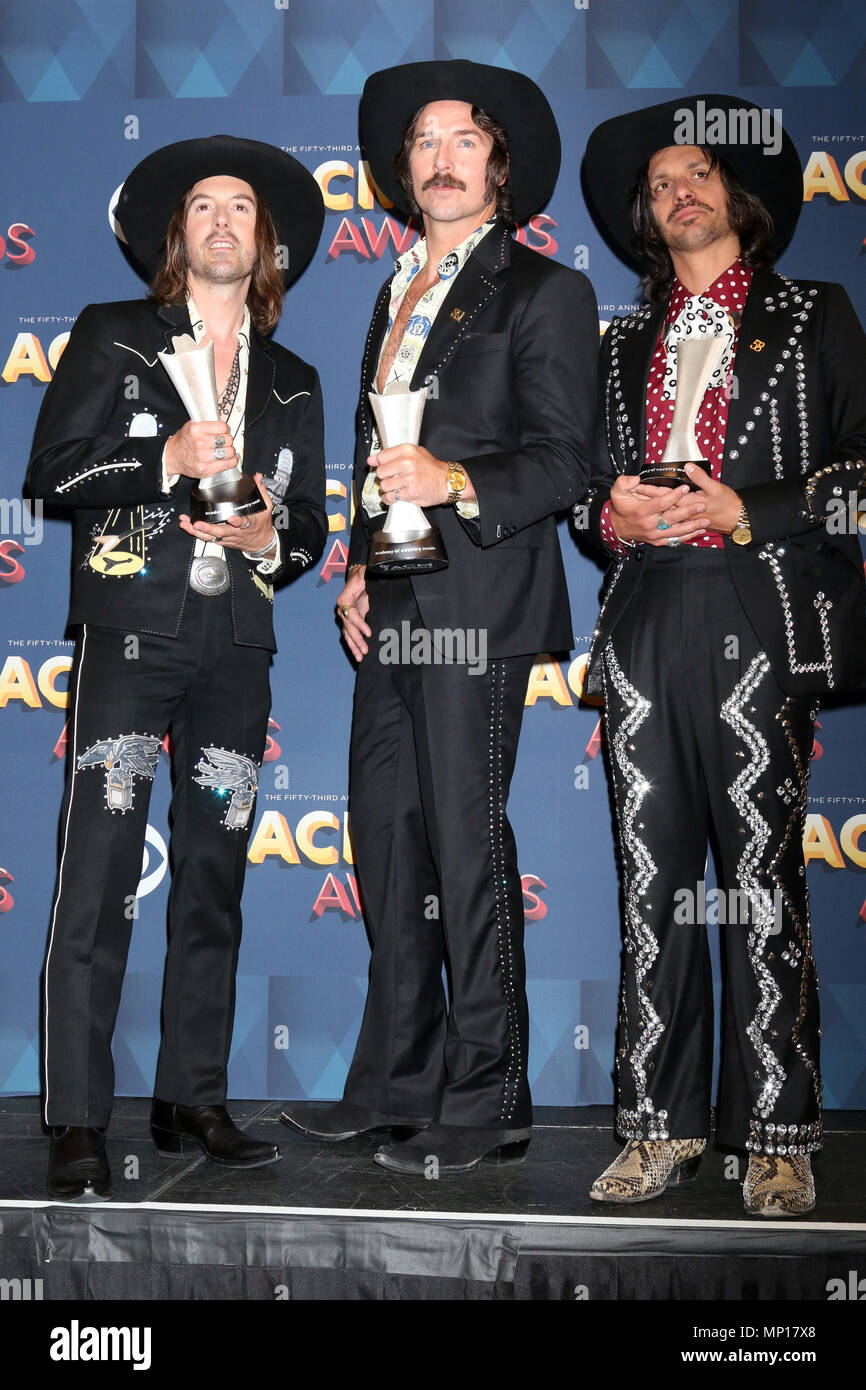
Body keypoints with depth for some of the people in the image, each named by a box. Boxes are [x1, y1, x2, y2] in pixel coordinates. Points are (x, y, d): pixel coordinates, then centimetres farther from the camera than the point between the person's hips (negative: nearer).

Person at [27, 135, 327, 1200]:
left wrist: (269, 535, -4)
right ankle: (78, 1126, -5)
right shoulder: (112, 336, 10)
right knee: (97, 878, -10)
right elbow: (52, 472, 0)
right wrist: (169, 460, -13)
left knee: (214, 882, 5)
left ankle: (192, 1102, 14)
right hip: (131, 630, -4)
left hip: (237, 646, 4)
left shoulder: (293, 383, 19)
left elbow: (310, 528, 18)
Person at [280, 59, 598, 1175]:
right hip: (390, 609, 7)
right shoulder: (396, 293, 22)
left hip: (477, 604, -7)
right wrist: (357, 570, 15)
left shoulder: (543, 292, -1)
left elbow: (564, 463, -7)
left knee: (467, 845, -5)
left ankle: (486, 1104, 6)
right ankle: (396, 1082, 20)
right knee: (386, 843, 9)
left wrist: (453, 482, -23)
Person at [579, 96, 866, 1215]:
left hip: (758, 619, -3)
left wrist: (747, 514, -8)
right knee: (652, 884, 2)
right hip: (644, 626, 4)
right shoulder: (625, 344, 22)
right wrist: (614, 511, 0)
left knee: (762, 888, -5)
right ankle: (663, 1126, 11)